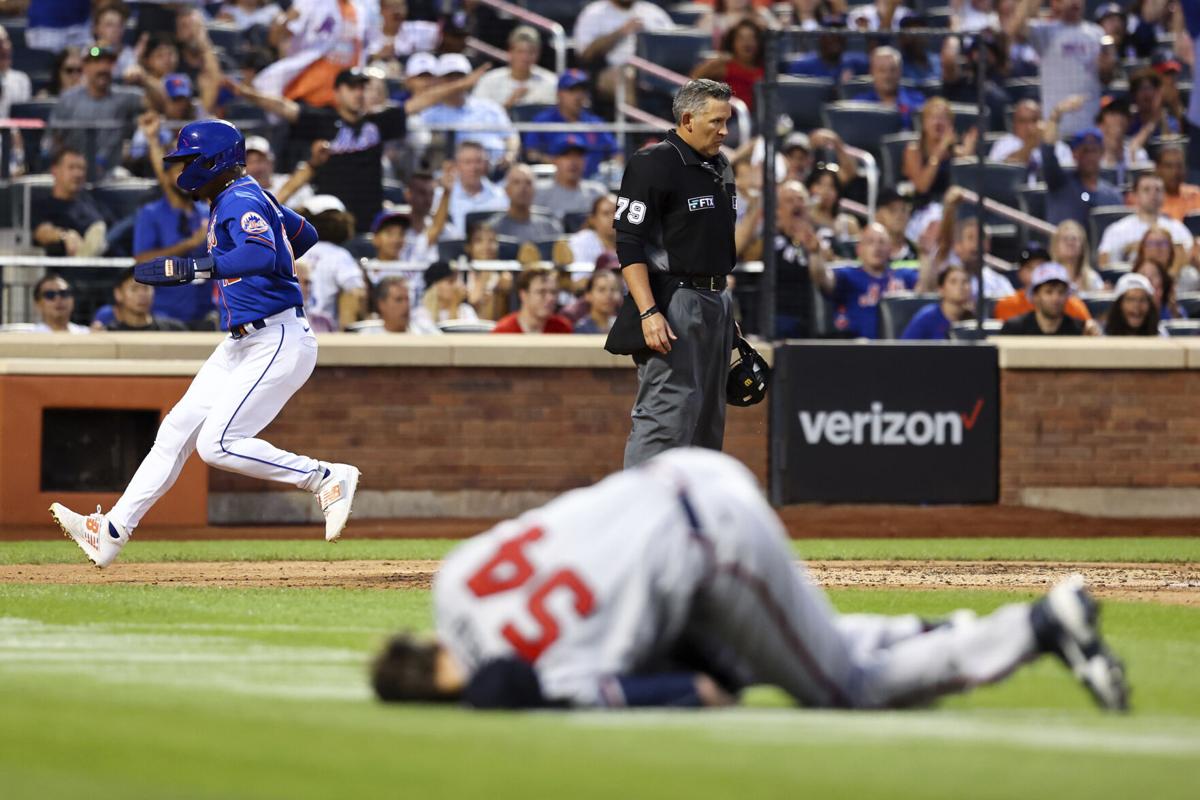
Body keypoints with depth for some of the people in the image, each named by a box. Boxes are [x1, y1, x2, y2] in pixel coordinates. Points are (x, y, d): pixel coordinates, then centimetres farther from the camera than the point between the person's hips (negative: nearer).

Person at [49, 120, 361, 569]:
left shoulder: (241, 201, -16)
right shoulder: (241, 198, 14)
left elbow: (262, 255, -36)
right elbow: (304, 235, 27)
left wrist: (193, 268, -41)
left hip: (277, 343, -10)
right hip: (242, 343, 10)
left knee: (218, 445, -15)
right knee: (178, 429, 8)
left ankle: (325, 478, -4)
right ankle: (112, 532, 10)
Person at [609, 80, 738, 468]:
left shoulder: (719, 167, 16)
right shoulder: (653, 164, -11)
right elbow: (629, 244, -15)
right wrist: (649, 313, -23)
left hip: (715, 302, 9)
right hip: (672, 302, -9)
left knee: (708, 418, 11)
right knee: (668, 414, -15)